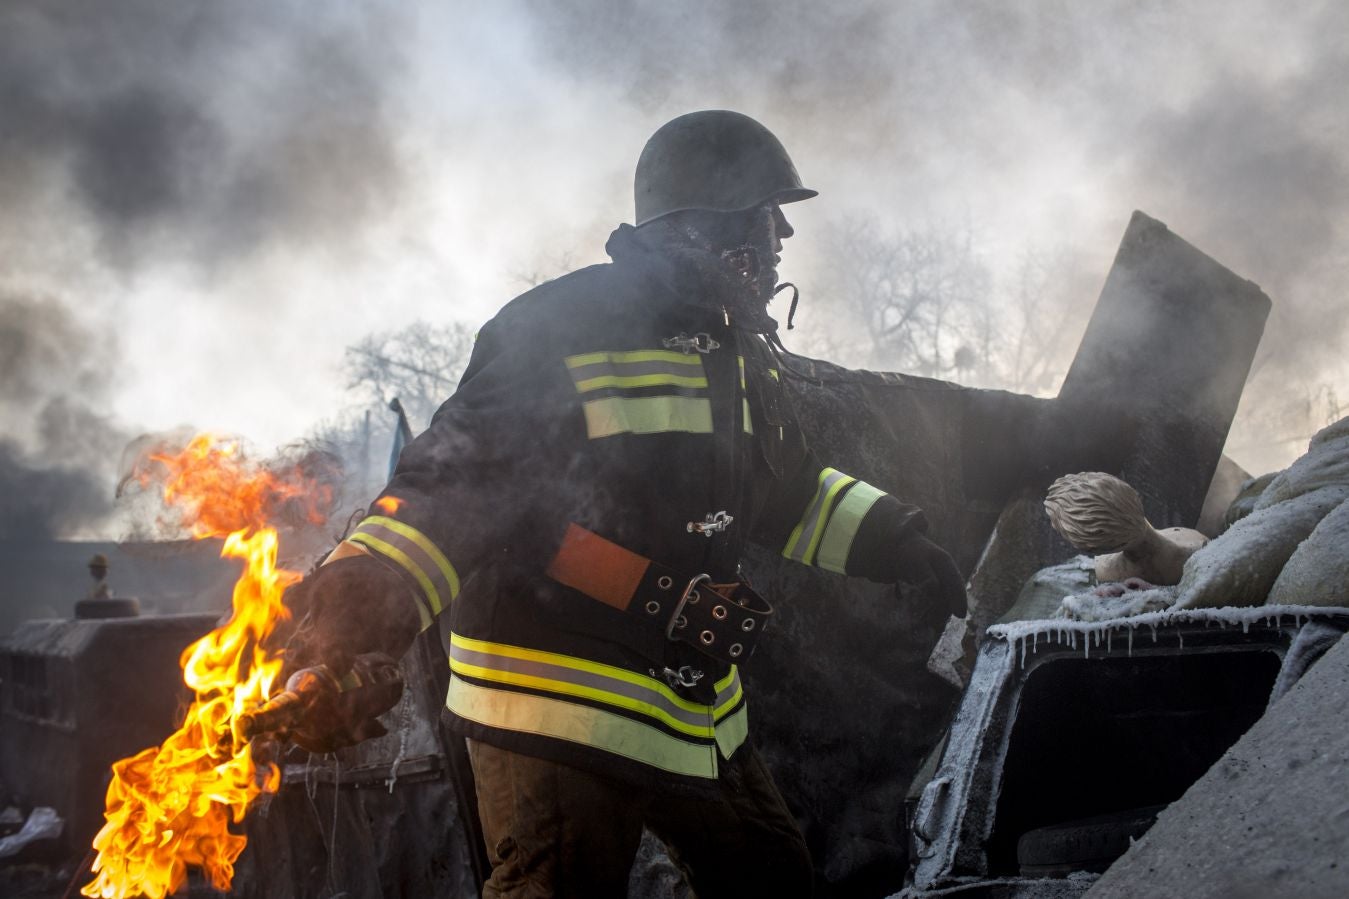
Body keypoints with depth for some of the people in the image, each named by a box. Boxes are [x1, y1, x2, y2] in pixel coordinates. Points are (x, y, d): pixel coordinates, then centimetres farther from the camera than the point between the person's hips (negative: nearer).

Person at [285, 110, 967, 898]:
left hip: (700, 710, 9)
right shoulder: (563, 329, -16)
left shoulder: (744, 354, 13)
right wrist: (368, 598, -35)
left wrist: (895, 544, 22)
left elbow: (789, 493, 27)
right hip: (557, 714, -9)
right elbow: (453, 483, -23)